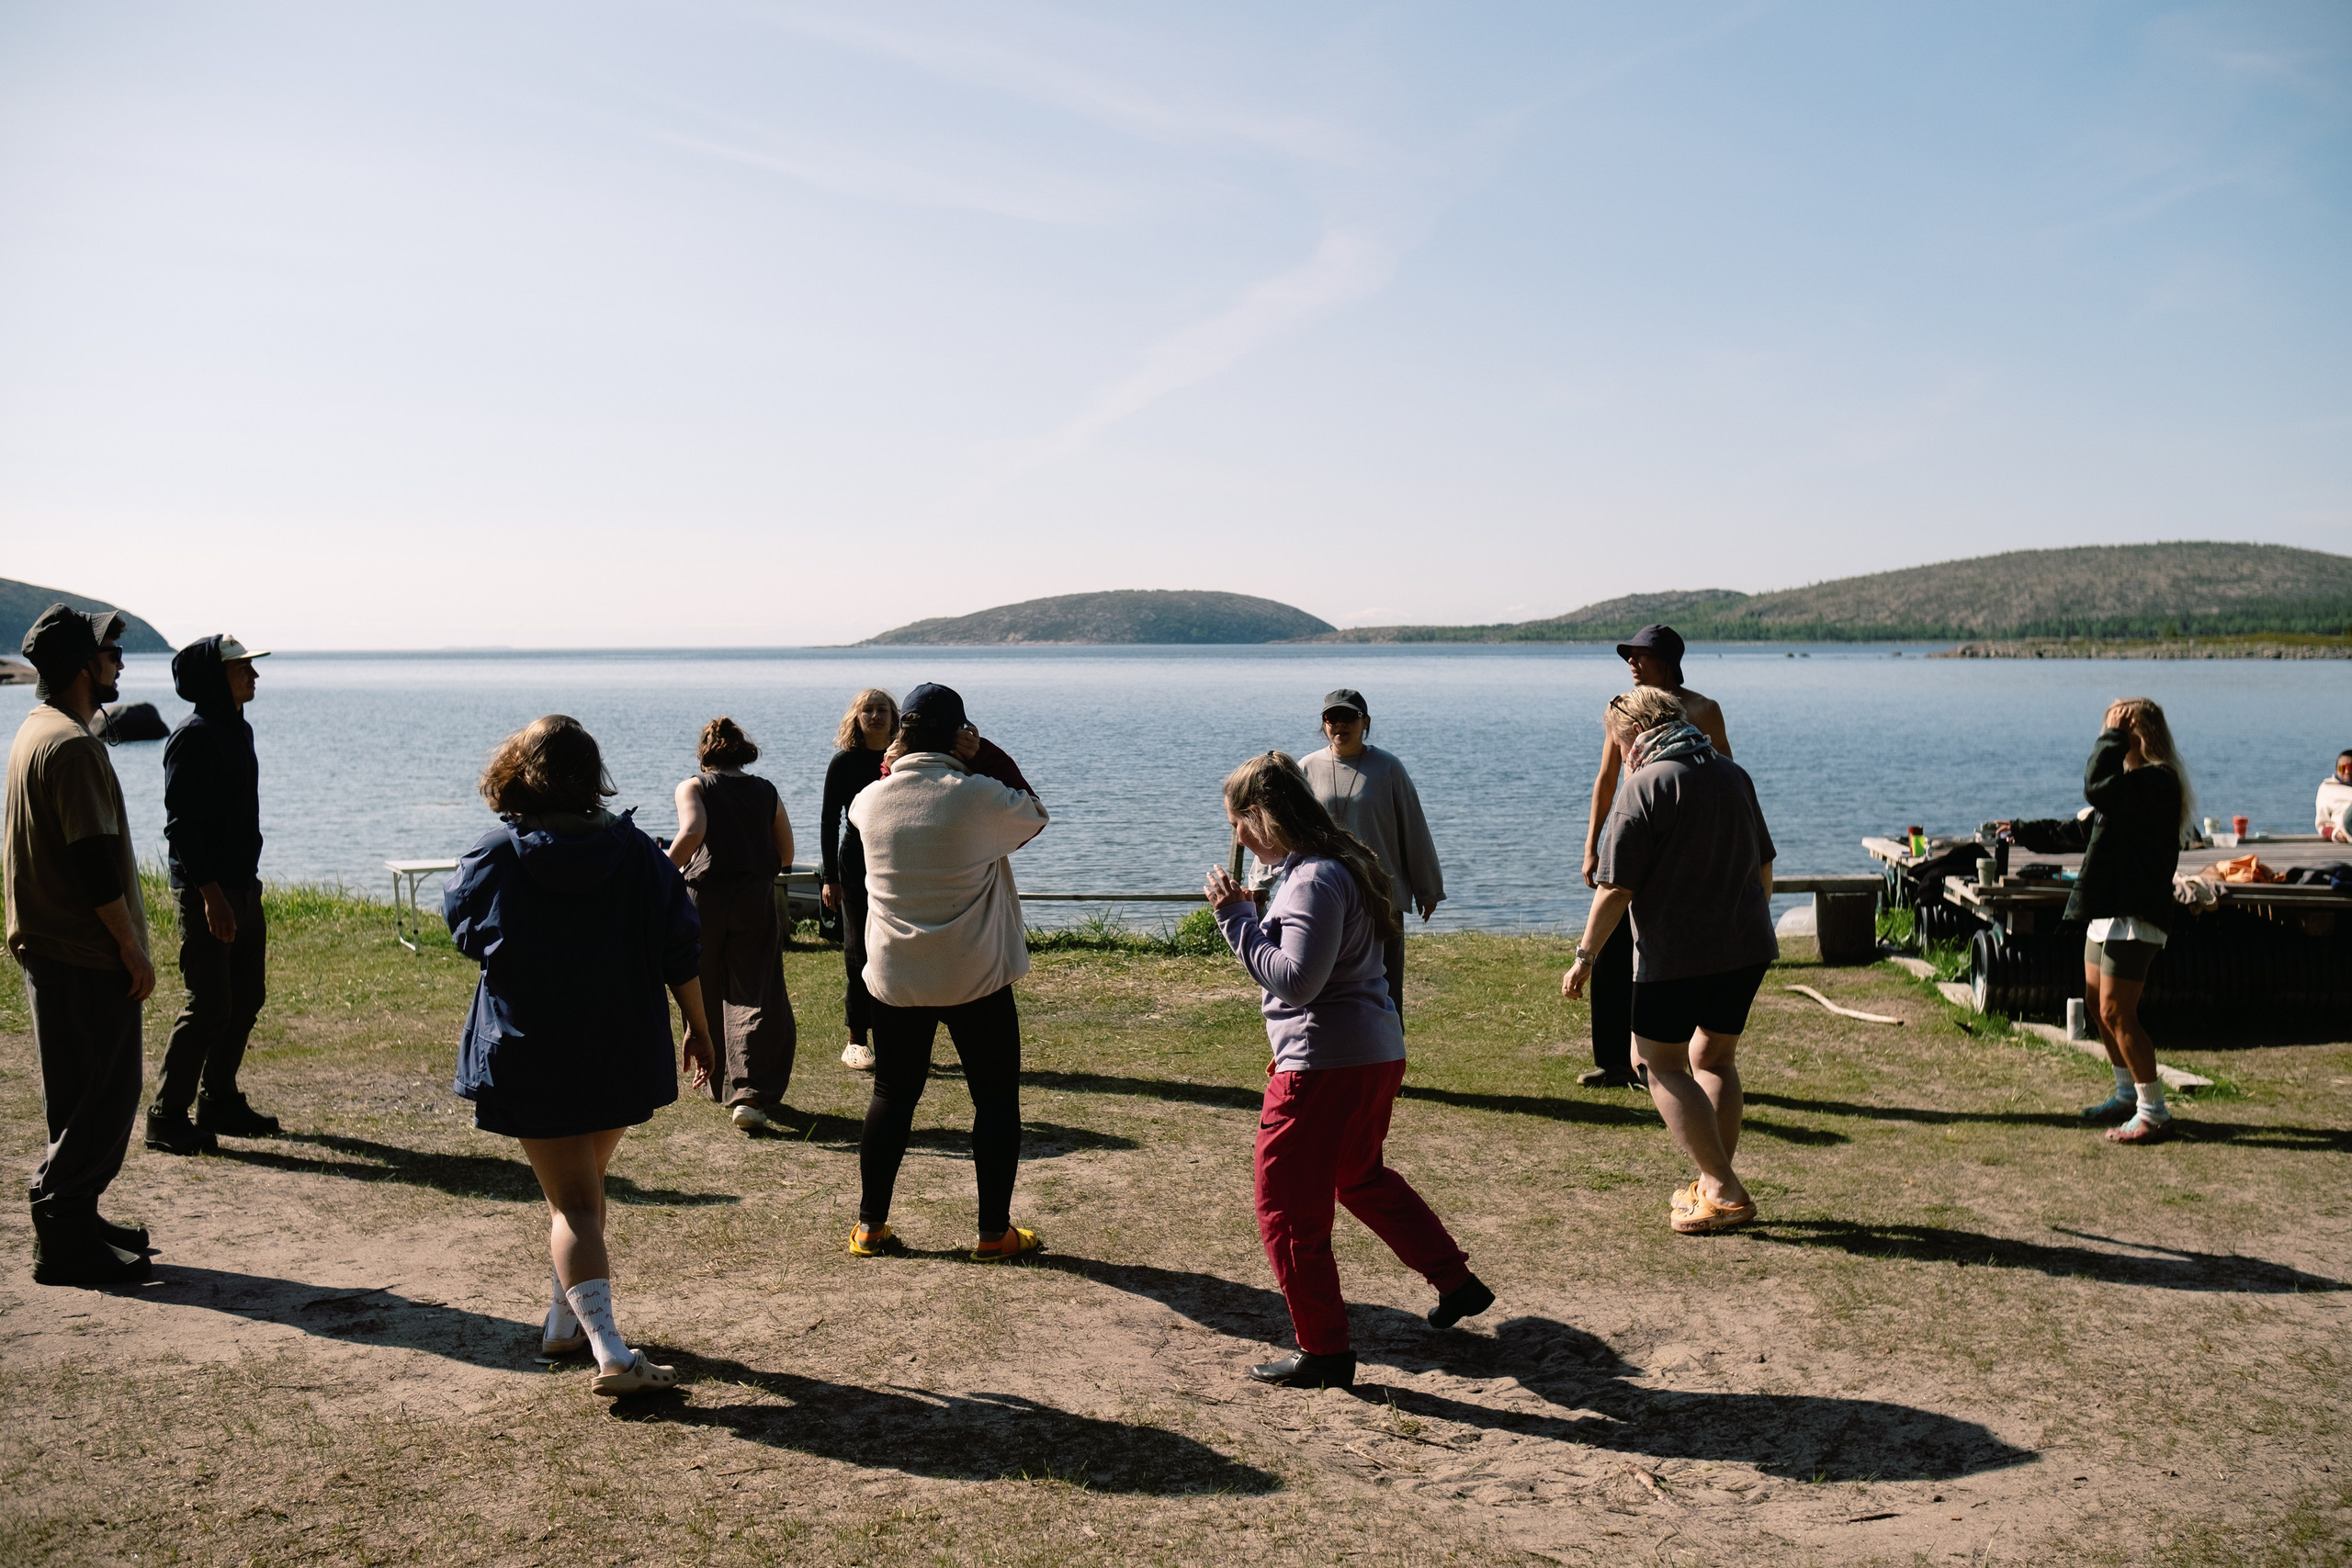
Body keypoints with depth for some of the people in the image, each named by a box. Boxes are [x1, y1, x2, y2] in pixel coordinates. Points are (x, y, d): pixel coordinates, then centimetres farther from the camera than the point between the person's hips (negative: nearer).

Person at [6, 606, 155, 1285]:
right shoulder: (71, 745, -19)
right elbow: (95, 862, -23)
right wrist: (132, 949, -16)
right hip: (86, 955, -11)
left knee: (86, 1096, 17)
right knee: (103, 1096, -4)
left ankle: (75, 1219, 25)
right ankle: (63, 1241, 2)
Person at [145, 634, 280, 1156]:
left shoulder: (239, 730, 13)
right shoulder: (193, 737, -15)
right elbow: (180, 824, -19)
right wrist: (210, 892, -23)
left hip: (244, 886, 9)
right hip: (207, 891, -9)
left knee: (247, 998, 13)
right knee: (209, 1007, -6)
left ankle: (220, 1102, 25)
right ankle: (166, 1117, 5)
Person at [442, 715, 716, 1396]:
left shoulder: (494, 856, -10)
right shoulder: (636, 851, -4)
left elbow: (463, 926, 4)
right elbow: (681, 954, -3)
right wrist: (699, 1031, 8)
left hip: (530, 1059, -2)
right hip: (622, 1056, 3)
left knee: (571, 1203, 0)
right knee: (587, 1186, 23)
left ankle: (609, 1350, -13)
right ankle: (568, 1320, 36)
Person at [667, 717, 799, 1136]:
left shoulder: (693, 788, 3)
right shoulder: (766, 792, 11)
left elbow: (692, 833, -17)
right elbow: (785, 855, 11)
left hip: (704, 896, 0)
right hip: (756, 898, 1)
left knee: (709, 996, 16)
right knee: (757, 997, -2)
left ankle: (722, 1084, 28)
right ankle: (749, 1095, -16)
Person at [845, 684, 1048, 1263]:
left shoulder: (872, 799, -5)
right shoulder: (981, 796, -16)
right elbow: (1035, 814, 3)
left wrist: (891, 763, 9)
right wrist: (987, 756, -1)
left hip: (895, 979, 4)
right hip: (977, 977, -3)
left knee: (892, 1096, 16)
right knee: (996, 1099, 10)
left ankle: (870, 1226, 21)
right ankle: (994, 1231, 15)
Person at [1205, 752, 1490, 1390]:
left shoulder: (1314, 879, -20)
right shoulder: (1342, 863, 12)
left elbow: (1295, 980, -26)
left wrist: (1235, 916, -19)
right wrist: (1253, 913, 7)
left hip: (1325, 1064, -11)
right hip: (1378, 1052, 11)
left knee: (1286, 1208, 2)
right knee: (1362, 1176, 29)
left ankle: (1323, 1352, 11)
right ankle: (1457, 1283, 37)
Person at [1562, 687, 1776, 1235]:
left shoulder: (1645, 785, -11)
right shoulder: (1731, 773, 10)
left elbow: (1616, 888, -14)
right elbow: (1763, 865, 20)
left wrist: (1585, 955, -6)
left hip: (1676, 953, -7)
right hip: (1747, 947, 7)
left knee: (1663, 1066, 5)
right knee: (1714, 1057, 20)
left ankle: (1725, 1191, -2)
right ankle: (1715, 1185, 24)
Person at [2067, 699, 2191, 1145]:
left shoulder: (2157, 780, -17)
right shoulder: (2136, 779, 17)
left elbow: (2096, 789, -33)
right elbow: (2093, 826, 26)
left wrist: (2111, 737, -20)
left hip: (2135, 914, -11)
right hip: (2109, 909, 11)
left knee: (2116, 1013, -10)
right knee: (2096, 1002, 18)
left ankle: (2153, 1112, -2)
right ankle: (2127, 1094, 32)